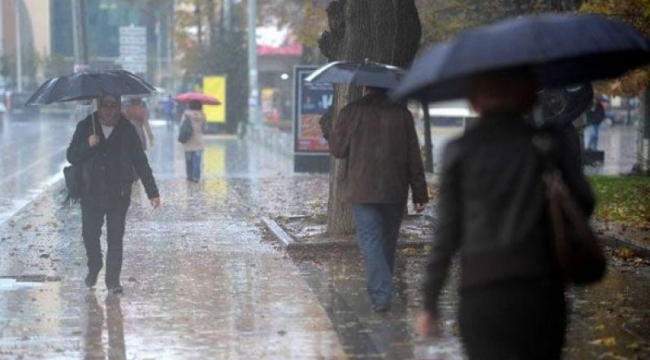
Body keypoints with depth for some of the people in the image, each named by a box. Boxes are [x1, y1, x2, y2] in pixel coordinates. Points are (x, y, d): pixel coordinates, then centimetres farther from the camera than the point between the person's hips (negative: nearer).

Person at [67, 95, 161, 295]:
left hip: (118, 194, -1)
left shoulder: (127, 130, 2)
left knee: (115, 238, -1)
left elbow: (141, 163, 4)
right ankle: (94, 269, 31)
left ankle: (113, 280, 6)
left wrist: (152, 192, 0)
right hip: (91, 194, 1)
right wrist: (88, 145, -19)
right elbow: (72, 157, 1)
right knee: (90, 234, 5)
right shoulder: (85, 127, 3)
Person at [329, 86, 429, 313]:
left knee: (369, 239, -3)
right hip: (395, 191, 3)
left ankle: (381, 294, -16)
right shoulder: (402, 113, 1)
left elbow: (337, 149, 1)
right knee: (388, 240, 16)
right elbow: (414, 157, 2)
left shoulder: (352, 111, -5)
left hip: (362, 191, -3)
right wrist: (420, 193, 7)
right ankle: (382, 291, 28)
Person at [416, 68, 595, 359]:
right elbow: (584, 204, 0)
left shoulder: (460, 151, 1)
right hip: (542, 291, 1)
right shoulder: (552, 142, 2)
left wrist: (430, 303, 8)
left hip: (480, 294, -1)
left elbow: (447, 232, 1)